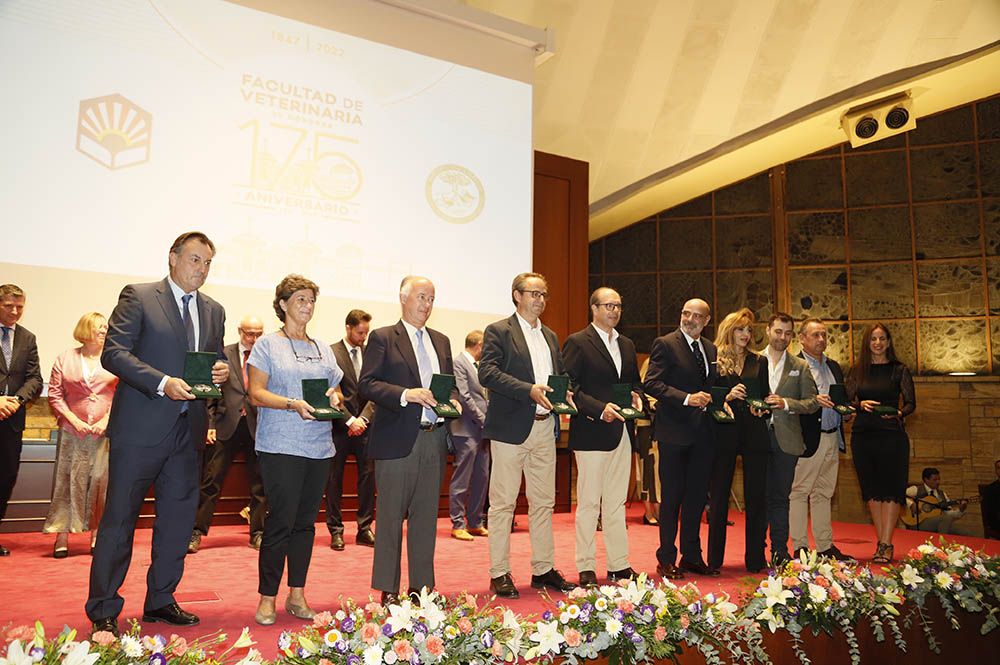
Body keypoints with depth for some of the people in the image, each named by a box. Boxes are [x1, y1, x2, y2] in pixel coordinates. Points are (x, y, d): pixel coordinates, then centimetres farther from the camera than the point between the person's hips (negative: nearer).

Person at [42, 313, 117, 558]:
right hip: (73, 431, 0)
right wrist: (74, 420, -7)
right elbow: (55, 395, 4)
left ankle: (97, 535, 9)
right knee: (68, 481, 2)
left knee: (102, 481, 0)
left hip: (106, 433, 0)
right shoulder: (65, 359, 7)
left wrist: (106, 420, -9)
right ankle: (62, 537, 8)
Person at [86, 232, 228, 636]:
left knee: (178, 519, 11)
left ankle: (160, 600, 25)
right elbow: (113, 352, -11)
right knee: (119, 519, 4)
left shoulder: (213, 311, 14)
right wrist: (162, 383, -23)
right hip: (140, 427, -5)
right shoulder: (138, 297, -3)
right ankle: (103, 610, 17)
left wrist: (222, 372, -5)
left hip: (187, 431, 6)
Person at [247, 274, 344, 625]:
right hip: (280, 446, -5)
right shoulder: (268, 344, 2)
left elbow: (336, 389, 20)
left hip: (319, 447, 5)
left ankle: (297, 594, 18)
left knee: (306, 521, 8)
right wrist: (293, 404, -20)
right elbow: (256, 393, -6)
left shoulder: (323, 349, 17)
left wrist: (334, 398, -3)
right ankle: (267, 598, 8)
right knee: (281, 521, -6)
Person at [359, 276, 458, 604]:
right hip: (397, 439, -5)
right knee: (391, 516, 3)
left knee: (426, 516, 11)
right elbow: (367, 384, -10)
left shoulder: (441, 341, 17)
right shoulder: (382, 338, -1)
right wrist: (407, 394, -21)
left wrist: (452, 400, 1)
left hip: (434, 439, 6)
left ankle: (421, 585, 22)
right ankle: (388, 589, 15)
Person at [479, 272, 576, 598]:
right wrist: (529, 390, -22)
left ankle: (543, 569, 23)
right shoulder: (498, 331, -3)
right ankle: (499, 574, 10)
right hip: (511, 427, -6)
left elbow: (561, 374, 23)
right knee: (503, 502, 0)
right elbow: (487, 372, -15)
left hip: (545, 427, 7)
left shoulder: (551, 337, 19)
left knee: (544, 502, 12)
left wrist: (564, 391, -1)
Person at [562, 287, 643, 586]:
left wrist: (636, 396, 2)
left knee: (616, 502, 13)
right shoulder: (577, 343, -6)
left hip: (622, 432, 7)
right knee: (589, 502, 2)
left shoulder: (627, 345, 17)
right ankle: (586, 568, 12)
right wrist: (600, 409, -20)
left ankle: (619, 565, 21)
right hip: (591, 433, -7)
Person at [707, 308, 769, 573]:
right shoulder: (714, 360, 3)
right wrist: (728, 397, -18)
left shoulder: (759, 362, 13)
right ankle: (714, 559, 12)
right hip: (724, 434, -3)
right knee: (719, 496, 3)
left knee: (756, 496, 4)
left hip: (754, 434, 3)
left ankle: (756, 558, 15)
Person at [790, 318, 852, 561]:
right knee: (799, 492, -2)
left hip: (832, 438, 8)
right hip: (807, 437, -7)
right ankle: (799, 547, 4)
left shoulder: (833, 366, 18)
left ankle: (825, 546, 20)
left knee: (824, 493, 13)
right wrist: (813, 400, -26)